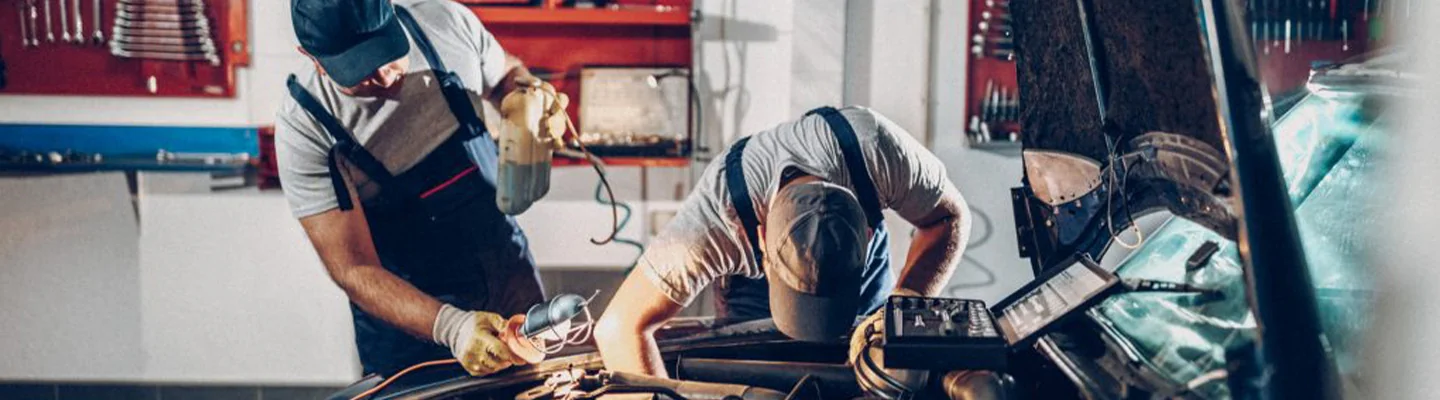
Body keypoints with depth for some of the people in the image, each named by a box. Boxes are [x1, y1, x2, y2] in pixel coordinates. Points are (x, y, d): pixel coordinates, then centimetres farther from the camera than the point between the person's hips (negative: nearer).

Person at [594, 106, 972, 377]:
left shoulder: (877, 146, -42)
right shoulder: (716, 216, -45)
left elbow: (950, 217, -23)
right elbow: (621, 328, -40)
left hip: (865, 261, 2)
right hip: (750, 280, -1)